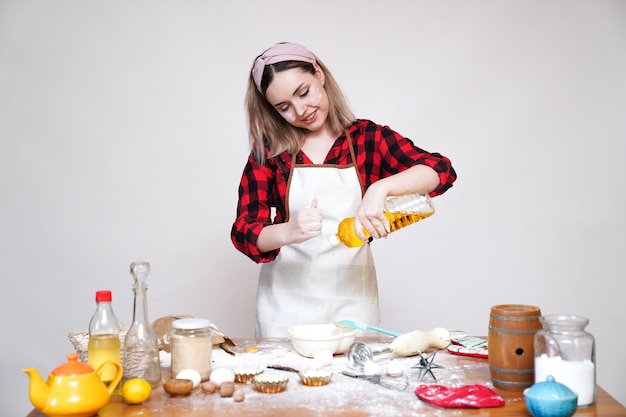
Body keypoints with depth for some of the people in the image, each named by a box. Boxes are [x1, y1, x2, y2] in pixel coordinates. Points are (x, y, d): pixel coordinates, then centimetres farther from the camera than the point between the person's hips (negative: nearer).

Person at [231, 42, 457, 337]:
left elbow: (441, 170, -12)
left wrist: (379, 188, -30)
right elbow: (243, 231, -6)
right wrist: (288, 232, -27)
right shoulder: (269, 149, 0)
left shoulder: (368, 138, 0)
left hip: (351, 300, 0)